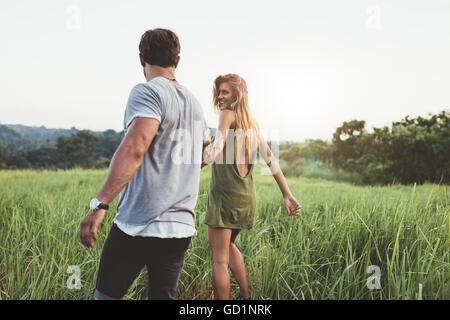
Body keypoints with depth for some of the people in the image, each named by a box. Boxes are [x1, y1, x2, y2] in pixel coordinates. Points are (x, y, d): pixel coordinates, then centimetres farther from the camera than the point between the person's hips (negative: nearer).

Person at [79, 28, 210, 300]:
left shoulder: (147, 92, -9)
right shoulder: (194, 102, 15)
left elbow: (134, 148, -26)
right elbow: (206, 152, 33)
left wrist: (100, 204, -29)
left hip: (138, 225, -7)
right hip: (182, 228, 7)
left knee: (106, 295, 10)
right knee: (165, 295, 13)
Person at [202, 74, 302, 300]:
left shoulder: (227, 114, -5)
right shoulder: (252, 123, 15)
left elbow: (217, 148, -24)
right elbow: (270, 159, 11)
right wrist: (287, 195, 11)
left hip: (225, 194, -8)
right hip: (247, 196, 8)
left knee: (219, 259, -1)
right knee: (227, 244, 29)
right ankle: (245, 294, 26)